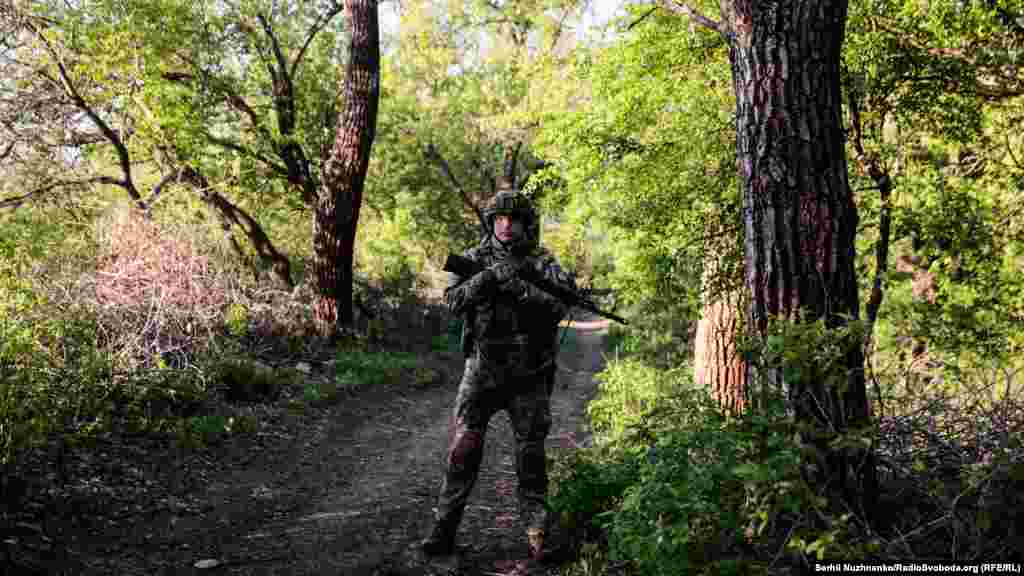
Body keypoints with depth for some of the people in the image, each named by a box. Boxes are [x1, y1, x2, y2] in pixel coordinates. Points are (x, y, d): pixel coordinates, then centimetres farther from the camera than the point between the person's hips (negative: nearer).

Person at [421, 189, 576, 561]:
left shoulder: (542, 263, 1)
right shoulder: (474, 260, 4)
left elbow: (561, 306, -13)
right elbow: (453, 300, -10)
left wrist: (522, 289, -25)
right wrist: (488, 278, -24)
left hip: (529, 377, 0)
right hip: (482, 372, 1)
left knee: (531, 454, 6)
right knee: (462, 448, -2)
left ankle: (537, 531, 19)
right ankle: (444, 527, 9)